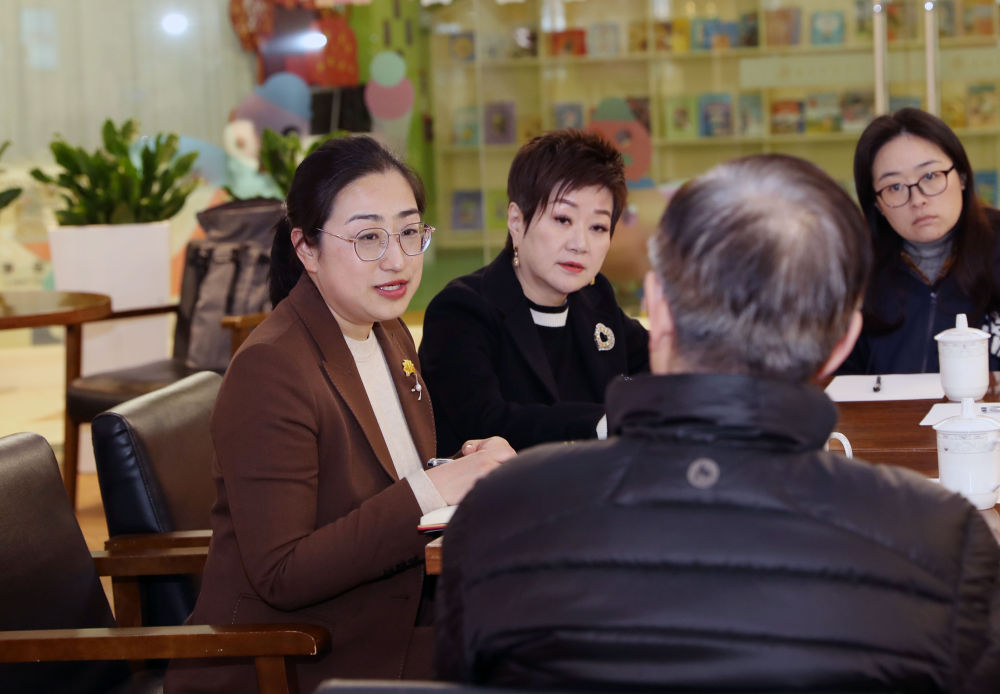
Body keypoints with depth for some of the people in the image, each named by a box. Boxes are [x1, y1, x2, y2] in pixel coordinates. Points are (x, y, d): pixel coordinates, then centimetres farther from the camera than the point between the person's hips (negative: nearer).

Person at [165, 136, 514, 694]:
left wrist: (472, 466, -4)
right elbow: (281, 577, -23)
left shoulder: (389, 334, 9)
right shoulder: (269, 369, -20)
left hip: (382, 642, 8)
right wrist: (431, 491, -25)